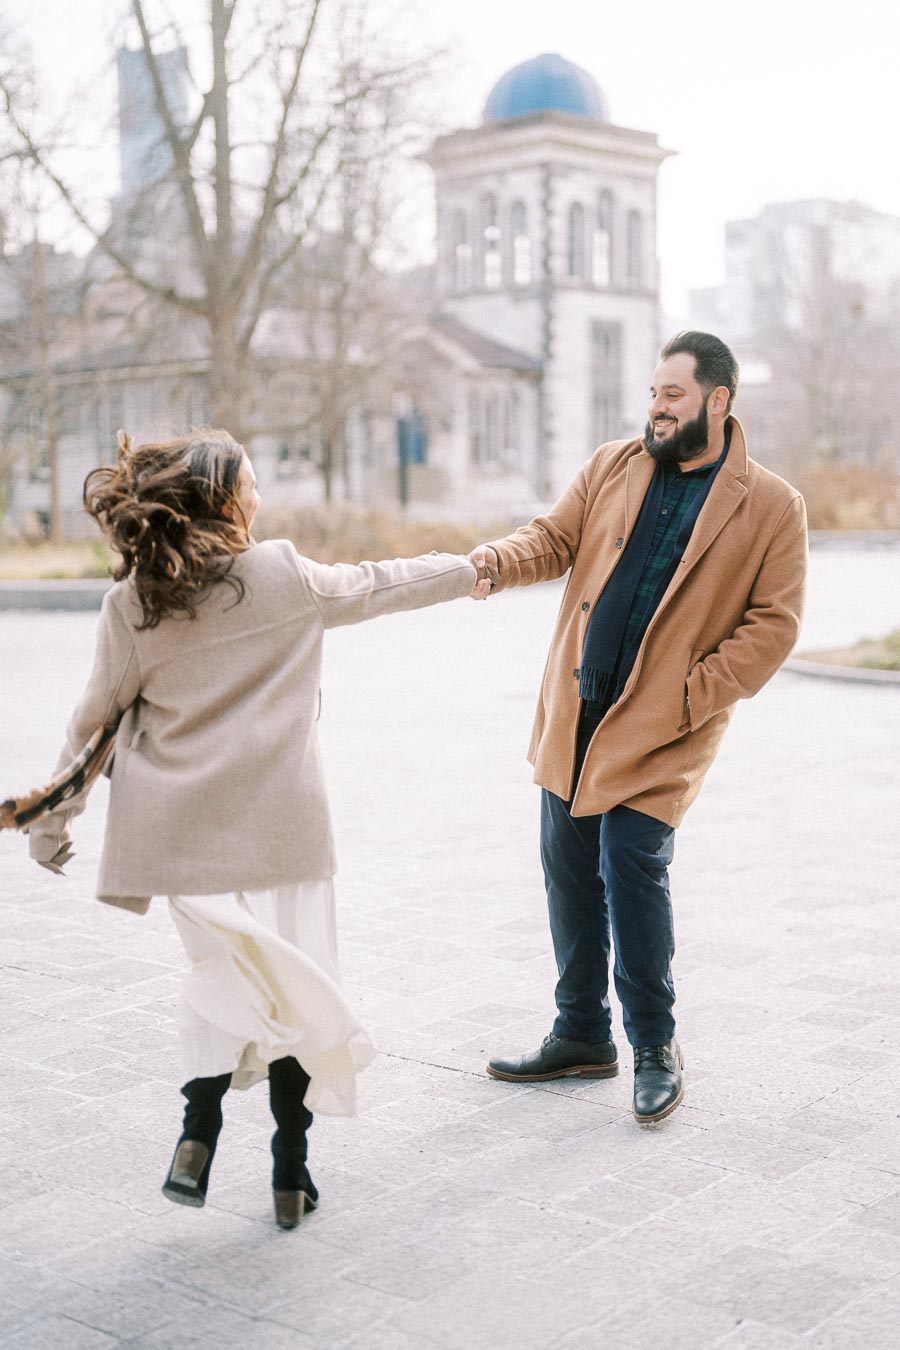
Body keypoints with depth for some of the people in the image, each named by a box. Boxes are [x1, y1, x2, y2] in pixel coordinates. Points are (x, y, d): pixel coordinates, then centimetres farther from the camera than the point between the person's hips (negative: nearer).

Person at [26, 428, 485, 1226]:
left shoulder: (130, 604, -1)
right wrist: (470, 570, 30)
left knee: (223, 972, 15)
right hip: (278, 824, -2)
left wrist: (54, 817, 17)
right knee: (292, 981, 7)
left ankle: (200, 1129, -4)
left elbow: (98, 719, 5)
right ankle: (291, 1173, 12)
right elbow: (372, 587, 12)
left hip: (182, 830, 2)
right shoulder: (283, 575, -4)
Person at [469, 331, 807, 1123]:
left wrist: (694, 695, -14)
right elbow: (555, 539, 7)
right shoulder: (613, 466, 8)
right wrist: (498, 562, -15)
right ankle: (582, 1035, 27)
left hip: (663, 727, -5)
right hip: (574, 711, 5)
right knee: (570, 870, 10)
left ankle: (656, 1048, 9)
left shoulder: (772, 507, -5)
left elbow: (774, 623, -6)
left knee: (633, 866, -12)